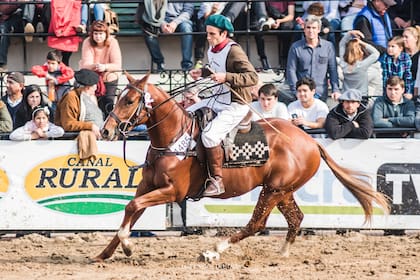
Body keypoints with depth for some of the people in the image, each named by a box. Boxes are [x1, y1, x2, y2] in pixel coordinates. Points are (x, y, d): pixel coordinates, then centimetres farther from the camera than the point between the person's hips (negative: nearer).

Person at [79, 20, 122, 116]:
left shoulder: (113, 43, -15)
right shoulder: (87, 43, -14)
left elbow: (118, 65, -19)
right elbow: (85, 64, -21)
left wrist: (105, 67, -39)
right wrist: (94, 66, -44)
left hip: (109, 79, 0)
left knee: (108, 105, -9)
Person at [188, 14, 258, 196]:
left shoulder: (234, 52, -20)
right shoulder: (212, 50, 7)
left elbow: (253, 77, -27)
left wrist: (226, 77, -34)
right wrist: (202, 72, 8)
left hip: (236, 105, -10)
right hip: (217, 99, 10)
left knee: (209, 134, -28)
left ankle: (217, 180, -20)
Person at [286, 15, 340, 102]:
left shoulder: (328, 46, 7)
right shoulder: (295, 47, 4)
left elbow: (333, 70, 9)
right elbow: (291, 71, 3)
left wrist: (335, 90, -1)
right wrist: (295, 91, -7)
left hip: (321, 94, 1)